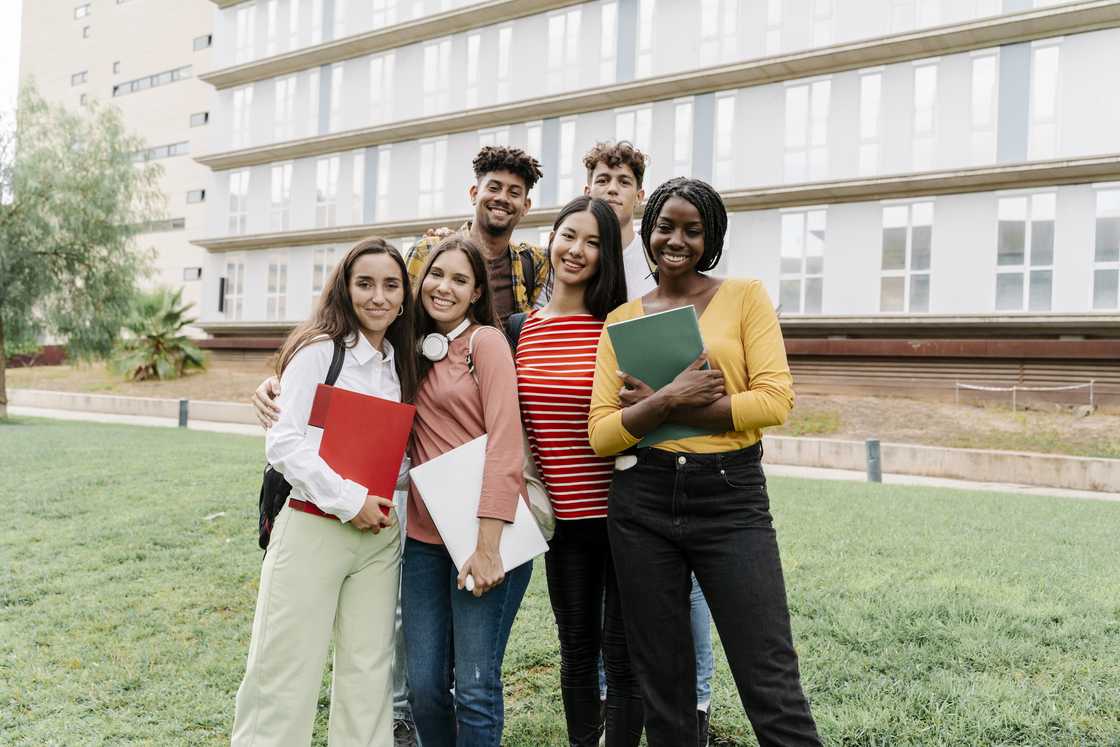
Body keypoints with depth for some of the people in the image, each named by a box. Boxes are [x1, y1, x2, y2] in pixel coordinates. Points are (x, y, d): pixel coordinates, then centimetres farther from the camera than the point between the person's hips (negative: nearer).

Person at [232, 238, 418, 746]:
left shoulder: (400, 363, 12)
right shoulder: (318, 351, -7)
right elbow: (285, 443, -13)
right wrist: (349, 501, -16)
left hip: (379, 534, 6)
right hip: (313, 528, -5)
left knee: (369, 675, 10)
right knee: (285, 675, 0)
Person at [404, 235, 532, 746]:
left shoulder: (487, 341, -6)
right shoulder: (414, 347, 14)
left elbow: (505, 446, -13)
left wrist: (487, 546, -19)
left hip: (484, 532, -6)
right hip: (425, 535, 6)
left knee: (475, 686, -1)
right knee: (424, 684, 8)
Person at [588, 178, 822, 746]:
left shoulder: (745, 296, 3)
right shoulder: (622, 319, 8)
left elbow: (775, 399, -9)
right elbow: (601, 433, 0)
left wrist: (658, 407, -11)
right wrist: (669, 398, -17)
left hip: (731, 499, -2)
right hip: (642, 503, 3)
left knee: (771, 687, -3)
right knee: (662, 682, 13)